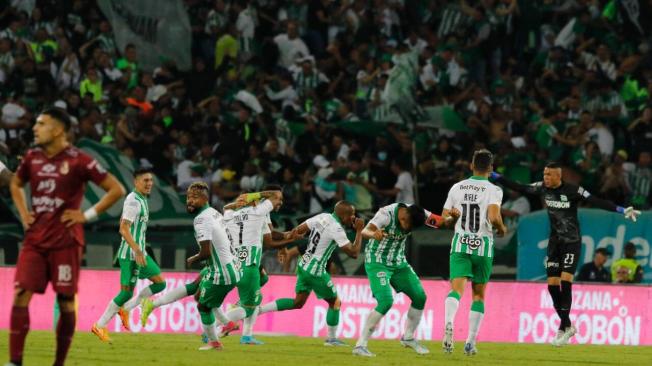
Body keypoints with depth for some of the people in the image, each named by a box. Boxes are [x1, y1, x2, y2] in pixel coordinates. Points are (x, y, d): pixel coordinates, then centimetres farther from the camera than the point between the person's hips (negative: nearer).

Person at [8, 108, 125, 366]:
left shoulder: (78, 161, -9)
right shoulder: (32, 158, 7)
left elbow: (116, 190, -7)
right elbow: (15, 184, 28)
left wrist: (88, 215, -10)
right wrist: (23, 213, 13)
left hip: (65, 242, -4)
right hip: (35, 240, 4)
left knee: (66, 301, 1)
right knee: (20, 294, -8)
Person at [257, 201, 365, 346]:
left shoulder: (322, 217, 2)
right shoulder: (336, 229, -20)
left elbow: (298, 231, 6)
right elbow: (354, 253, -19)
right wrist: (359, 231, -11)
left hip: (303, 265, 8)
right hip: (315, 271, -8)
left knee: (298, 302, 17)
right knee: (334, 302, 10)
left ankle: (257, 309, 10)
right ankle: (332, 338, 20)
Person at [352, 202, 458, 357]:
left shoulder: (417, 215, -9)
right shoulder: (387, 214, -26)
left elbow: (443, 223, -4)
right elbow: (365, 231, -39)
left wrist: (453, 218, -28)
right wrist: (373, 234, -63)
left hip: (399, 263, 7)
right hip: (377, 262, -7)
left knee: (420, 297, 3)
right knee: (386, 301, -22)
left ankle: (408, 338, 26)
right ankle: (360, 345, -17)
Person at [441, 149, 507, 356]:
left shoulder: (457, 188, 7)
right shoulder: (493, 190, -5)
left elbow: (444, 219, 9)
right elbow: (494, 217, -19)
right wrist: (501, 229, 2)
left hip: (460, 244, 1)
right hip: (483, 245, -1)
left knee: (457, 288, -11)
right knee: (479, 294, 13)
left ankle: (448, 323, -42)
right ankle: (470, 343, 12)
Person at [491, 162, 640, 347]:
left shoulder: (573, 191, -14)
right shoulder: (542, 188, 1)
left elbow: (597, 202, -18)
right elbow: (519, 188, 10)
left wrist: (621, 210, -27)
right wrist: (496, 177, 11)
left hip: (572, 242, -5)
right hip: (554, 241, 5)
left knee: (565, 281, -17)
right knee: (552, 284, 0)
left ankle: (564, 327, -13)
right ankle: (567, 326, 15)